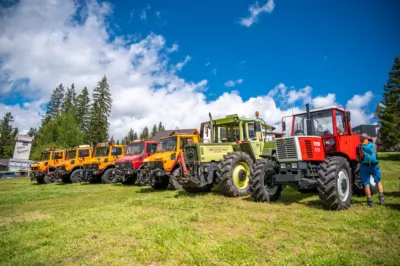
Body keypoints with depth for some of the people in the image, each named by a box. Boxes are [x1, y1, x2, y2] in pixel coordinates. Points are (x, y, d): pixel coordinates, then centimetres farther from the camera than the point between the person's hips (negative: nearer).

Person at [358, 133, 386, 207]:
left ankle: (369, 201, 5)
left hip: (364, 166, -2)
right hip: (374, 165, 2)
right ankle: (381, 197, 12)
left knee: (366, 184, 3)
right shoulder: (373, 145, 6)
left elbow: (358, 157, 5)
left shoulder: (359, 147, 1)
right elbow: (376, 154, 16)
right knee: (378, 181, 20)